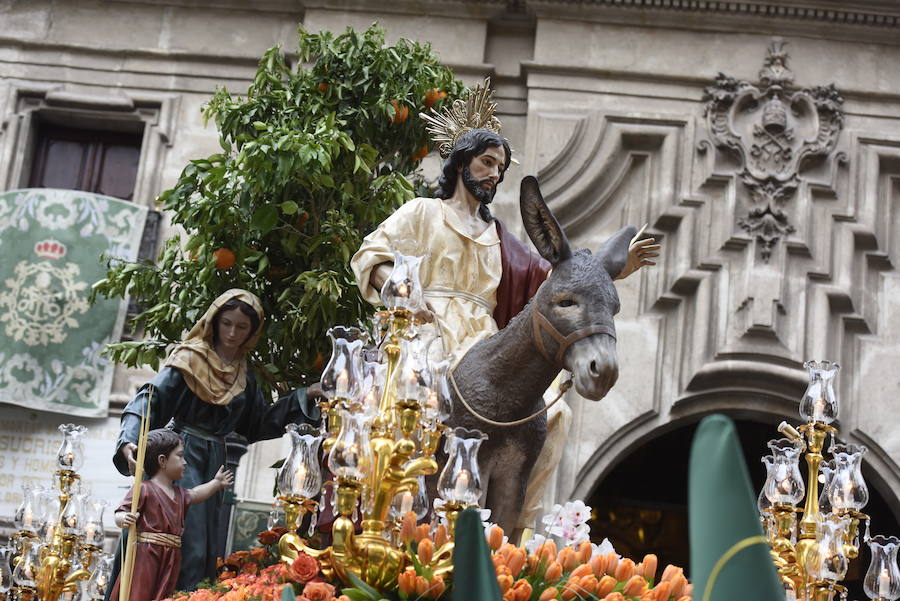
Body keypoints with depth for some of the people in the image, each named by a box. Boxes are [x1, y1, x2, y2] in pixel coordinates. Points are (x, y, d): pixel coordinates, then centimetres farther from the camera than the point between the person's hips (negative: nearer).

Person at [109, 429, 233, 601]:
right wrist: (124, 520, -34)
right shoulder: (144, 489, -9)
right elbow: (121, 514, -12)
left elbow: (194, 495, 42)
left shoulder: (179, 493, 20)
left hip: (171, 559, 8)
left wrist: (216, 483, 44)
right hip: (146, 555, -8)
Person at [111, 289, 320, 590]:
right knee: (190, 543, -16)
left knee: (207, 545, 7)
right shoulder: (189, 359, -4)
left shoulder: (244, 376, 15)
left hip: (214, 463, 7)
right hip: (183, 457, -6)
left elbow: (261, 422, 17)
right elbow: (150, 399, -12)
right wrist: (129, 441, -28)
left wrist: (304, 398, 12)